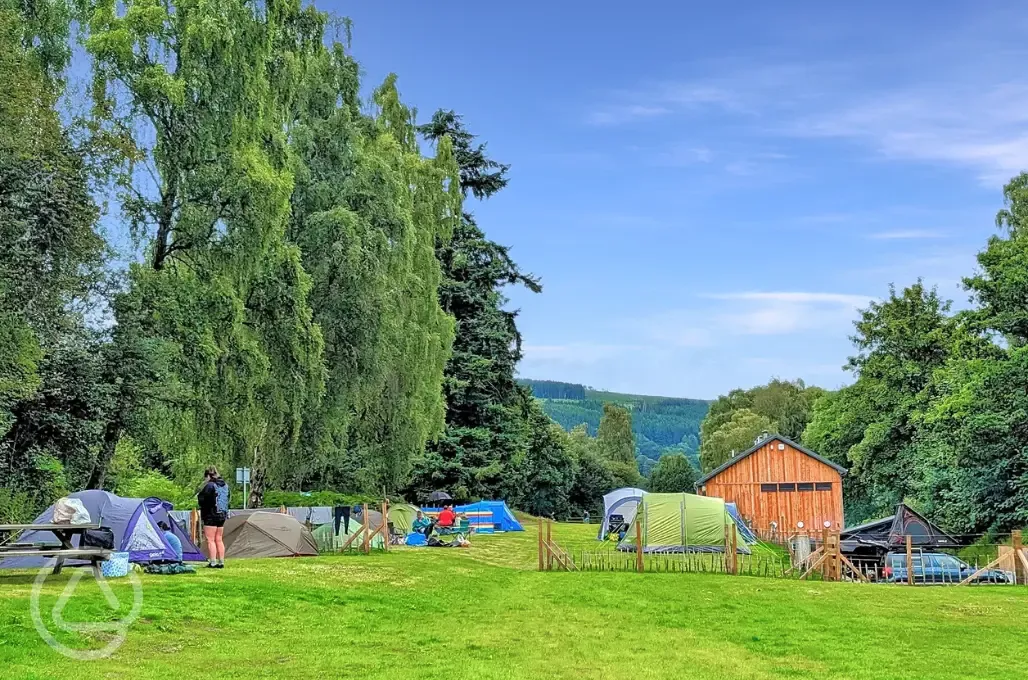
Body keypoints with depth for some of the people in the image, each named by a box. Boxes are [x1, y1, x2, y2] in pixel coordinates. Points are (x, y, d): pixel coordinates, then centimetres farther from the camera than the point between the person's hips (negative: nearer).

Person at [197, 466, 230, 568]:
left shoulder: (209, 485, -14)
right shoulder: (225, 485, 11)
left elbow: (201, 499, -15)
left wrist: (199, 494, 4)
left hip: (211, 516, -8)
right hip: (222, 515, 8)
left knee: (210, 540, -3)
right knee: (219, 540, 14)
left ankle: (213, 563, -7)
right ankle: (221, 562, 15)